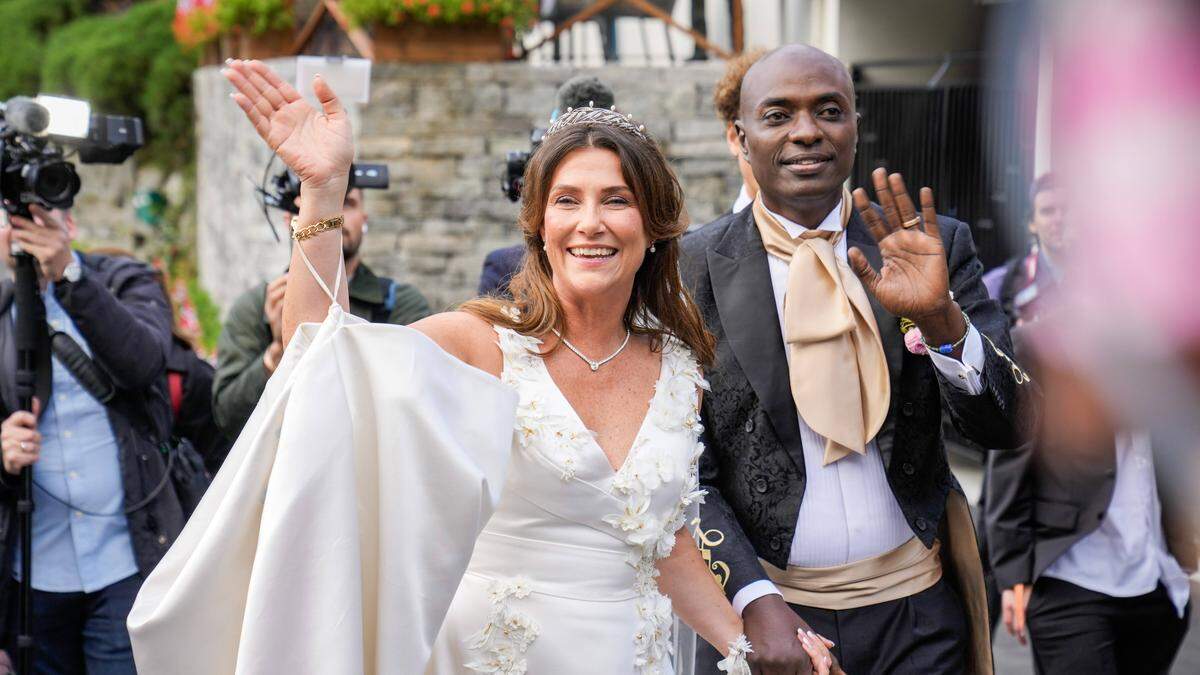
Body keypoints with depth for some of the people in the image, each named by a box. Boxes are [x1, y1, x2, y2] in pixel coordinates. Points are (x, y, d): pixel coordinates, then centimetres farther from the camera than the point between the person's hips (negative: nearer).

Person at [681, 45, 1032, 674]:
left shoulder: (936, 246, 0)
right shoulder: (692, 269, -5)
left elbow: (1006, 427, -4)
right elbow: (681, 468, -4)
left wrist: (940, 317, -21)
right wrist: (755, 600, -16)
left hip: (919, 615, 1)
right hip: (764, 610, -1)